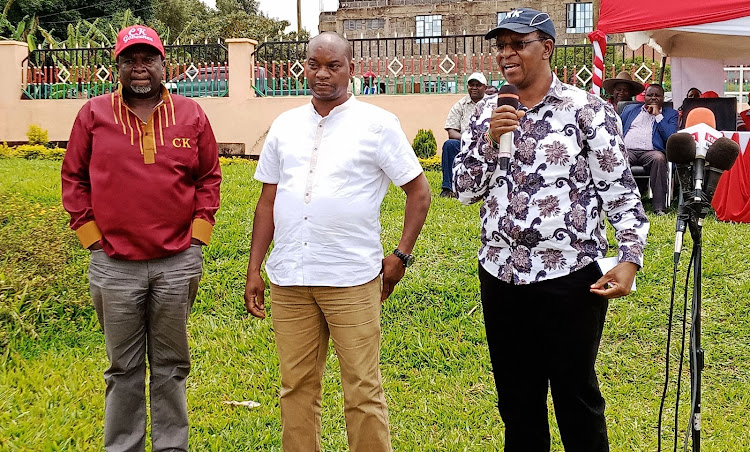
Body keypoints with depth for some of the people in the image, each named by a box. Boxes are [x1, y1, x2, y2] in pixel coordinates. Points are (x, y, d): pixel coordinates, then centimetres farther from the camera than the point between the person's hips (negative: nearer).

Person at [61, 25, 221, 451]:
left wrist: (197, 235, 2)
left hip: (178, 262, 1)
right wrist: (91, 236, 1)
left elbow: (210, 177, 10)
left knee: (171, 366, 11)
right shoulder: (93, 114, 3)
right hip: (114, 265, 0)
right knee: (123, 369, 9)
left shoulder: (191, 114, 5)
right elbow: (74, 179, 7)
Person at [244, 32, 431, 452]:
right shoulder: (284, 126, 12)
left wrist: (400, 256, -2)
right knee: (297, 387, 11)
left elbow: (420, 191, 3)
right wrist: (254, 269, 11)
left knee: (363, 391, 1)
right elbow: (268, 201, 15)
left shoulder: (378, 124, 0)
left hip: (352, 279, -4)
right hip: (289, 277, 4)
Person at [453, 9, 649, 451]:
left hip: (570, 276, -4)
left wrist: (630, 257, -16)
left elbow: (620, 191, -6)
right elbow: (466, 190, 7)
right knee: (516, 398, 15)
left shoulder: (586, 108, -4)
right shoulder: (489, 113, 9)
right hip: (501, 275, 5)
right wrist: (490, 140, -8)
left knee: (576, 395, 8)